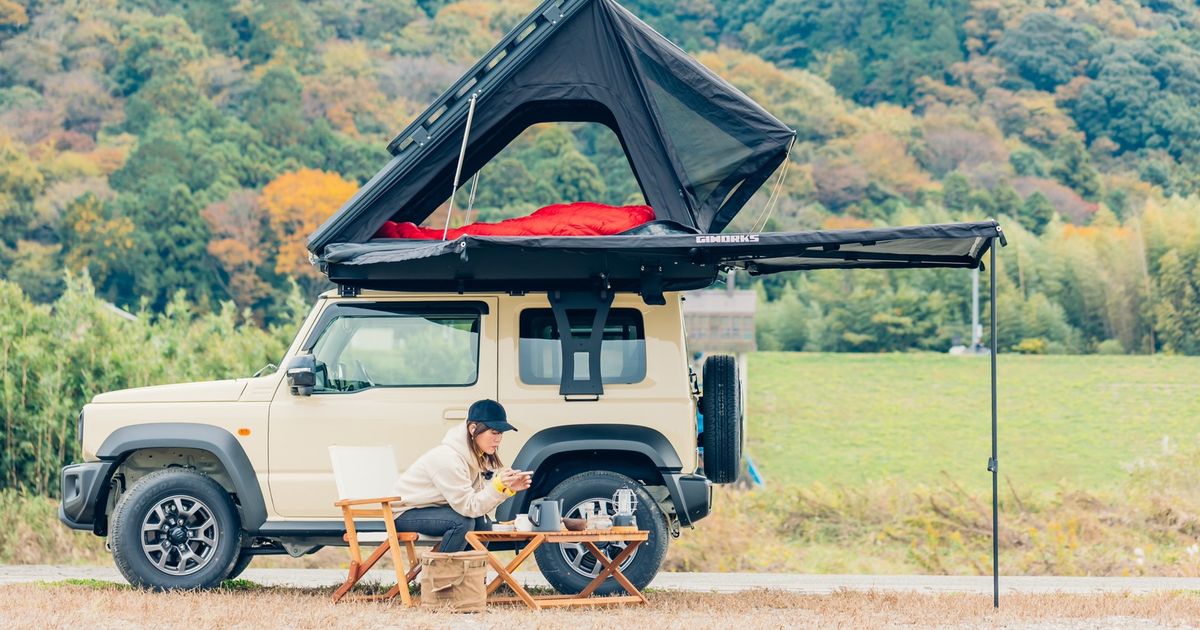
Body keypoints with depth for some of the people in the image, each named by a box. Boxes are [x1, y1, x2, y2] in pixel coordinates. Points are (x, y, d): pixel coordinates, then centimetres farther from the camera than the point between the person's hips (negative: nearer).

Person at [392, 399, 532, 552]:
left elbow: (483, 501, -6)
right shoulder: (447, 458, -29)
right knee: (463, 522, -28)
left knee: (482, 523, -11)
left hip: (435, 508, 8)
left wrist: (509, 489, -22)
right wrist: (498, 486, -39)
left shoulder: (479, 455, -3)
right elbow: (468, 507, -28)